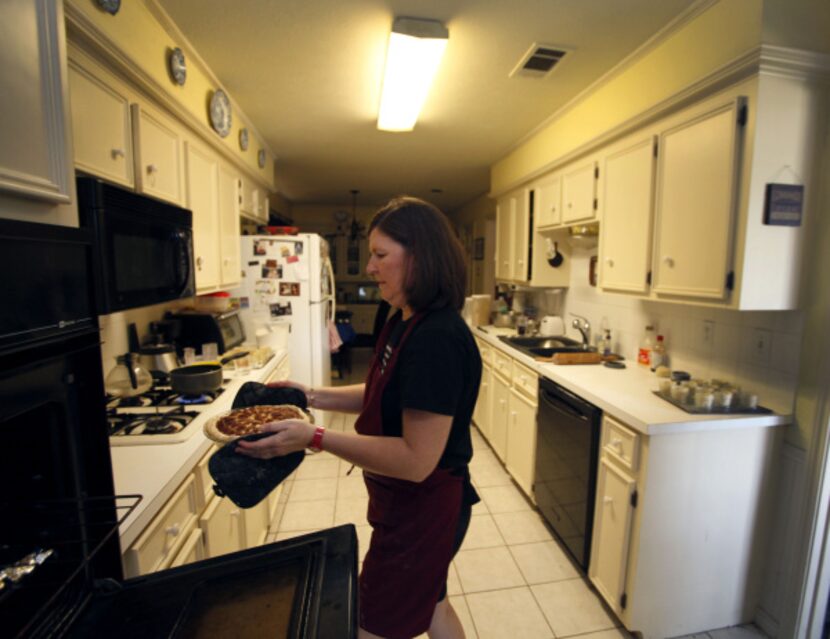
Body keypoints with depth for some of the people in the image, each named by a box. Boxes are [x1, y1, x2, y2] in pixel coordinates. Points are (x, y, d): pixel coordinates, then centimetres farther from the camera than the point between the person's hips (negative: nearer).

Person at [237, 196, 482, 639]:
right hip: (416, 504, 9)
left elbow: (416, 460, -30)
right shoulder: (405, 322, 1)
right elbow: (384, 396, 9)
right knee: (429, 603, 31)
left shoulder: (437, 339, -30)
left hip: (421, 510, -9)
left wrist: (316, 438, -29)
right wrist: (315, 396, -1)